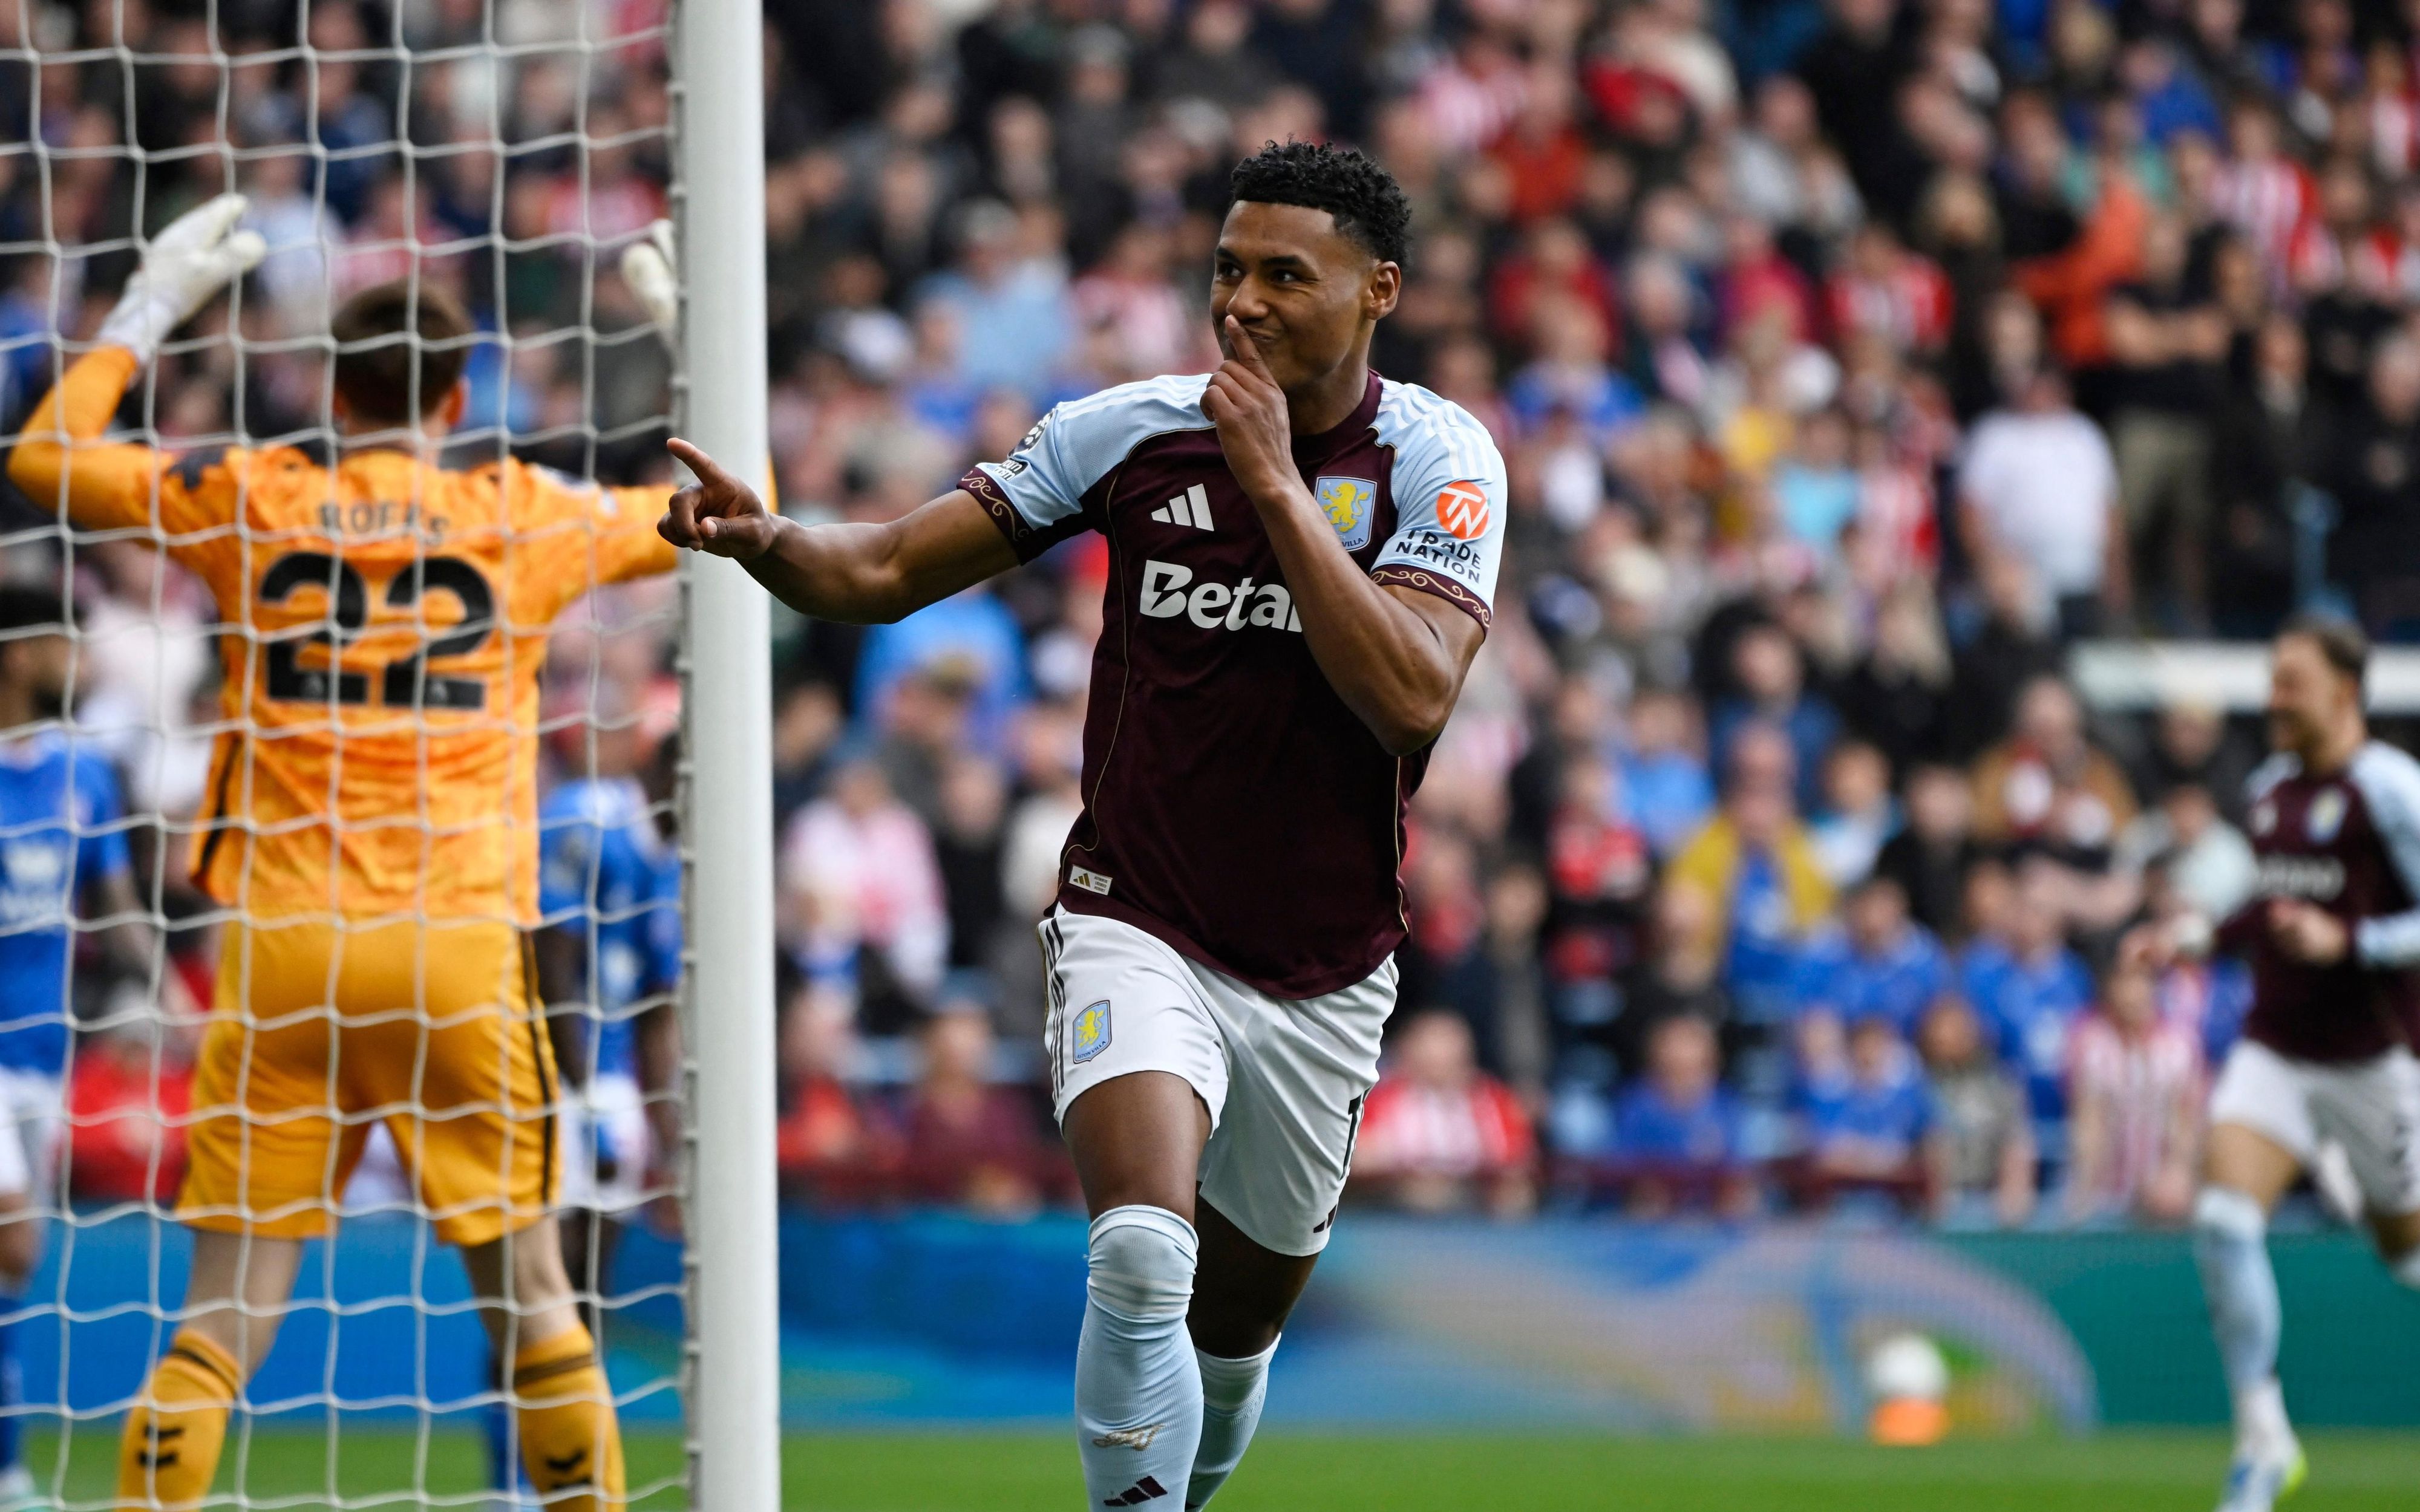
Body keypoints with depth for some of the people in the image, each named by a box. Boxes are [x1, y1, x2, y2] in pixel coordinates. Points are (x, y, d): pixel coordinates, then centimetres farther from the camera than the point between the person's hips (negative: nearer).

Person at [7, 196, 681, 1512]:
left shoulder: (249, 502, 5)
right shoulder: (522, 517, 5)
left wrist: (149, 308, 24)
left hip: (280, 945, 1)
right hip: (459, 947, -1)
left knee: (225, 1313, 1)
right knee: (524, 1289, 7)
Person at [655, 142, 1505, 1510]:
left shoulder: (1441, 460, -8)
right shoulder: (1130, 432, -4)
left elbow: (1413, 698, -23)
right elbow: (886, 573, -1)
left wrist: (1277, 485, -24)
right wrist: (766, 539, -23)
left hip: (1324, 978, 1)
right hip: (1139, 929, -1)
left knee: (1237, 1324, 17)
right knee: (1144, 1256, -28)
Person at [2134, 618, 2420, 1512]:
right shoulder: (2270, 788, 11)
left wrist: (2347, 942, -26)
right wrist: (2200, 936, 13)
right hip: (2274, 1051, 5)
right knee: (2223, 1220, -16)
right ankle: (2263, 1437, -11)